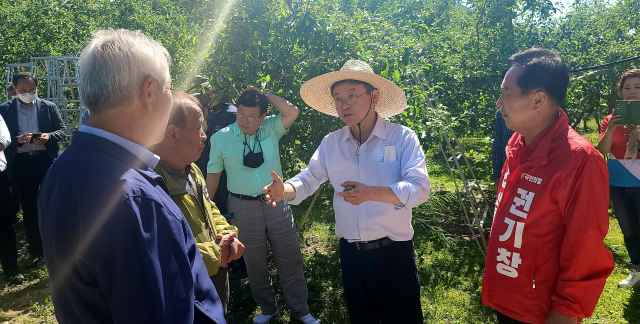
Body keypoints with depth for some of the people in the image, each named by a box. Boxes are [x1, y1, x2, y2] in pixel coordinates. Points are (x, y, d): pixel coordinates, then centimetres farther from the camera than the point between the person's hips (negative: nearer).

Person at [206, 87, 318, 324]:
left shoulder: (271, 128, -2)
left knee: (290, 258, 10)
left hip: (277, 202, 1)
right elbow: (213, 173, 1)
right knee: (255, 262, 14)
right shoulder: (221, 138, -5)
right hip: (244, 207, -1)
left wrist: (267, 95, -10)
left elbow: (292, 112, -18)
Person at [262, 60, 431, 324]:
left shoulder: (402, 137, -10)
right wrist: (285, 190, -21)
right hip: (350, 252, 4)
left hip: (393, 252, -3)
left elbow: (419, 189, -19)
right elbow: (308, 180, 1)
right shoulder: (331, 143, 3)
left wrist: (370, 193, -34)